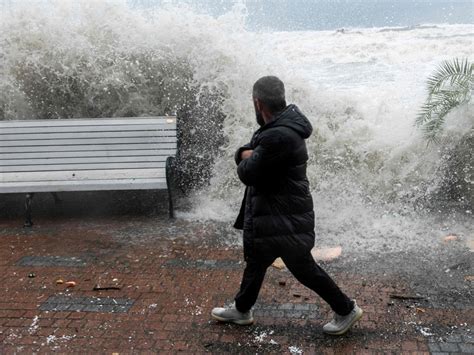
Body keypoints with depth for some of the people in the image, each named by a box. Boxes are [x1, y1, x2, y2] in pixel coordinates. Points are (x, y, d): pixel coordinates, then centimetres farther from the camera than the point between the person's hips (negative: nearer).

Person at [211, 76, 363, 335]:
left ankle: (346, 310, 23)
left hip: (285, 219, -10)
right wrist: (247, 154, -12)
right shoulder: (281, 125, 5)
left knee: (303, 268, 5)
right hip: (268, 212, 10)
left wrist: (246, 160, -4)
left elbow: (248, 174, -25)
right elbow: (245, 153, 11)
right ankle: (241, 310, 40)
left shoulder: (279, 136, -29)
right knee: (255, 261, 22)